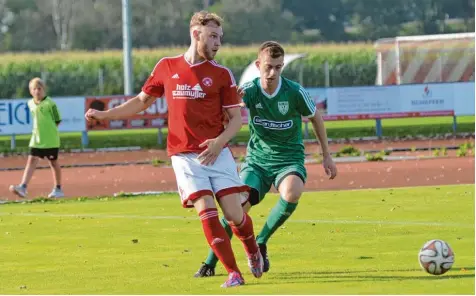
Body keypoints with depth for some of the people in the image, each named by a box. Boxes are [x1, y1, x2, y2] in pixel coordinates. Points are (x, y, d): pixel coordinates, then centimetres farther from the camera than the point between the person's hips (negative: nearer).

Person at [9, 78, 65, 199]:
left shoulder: (50, 104, -12)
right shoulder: (31, 104, 6)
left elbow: (57, 120, -5)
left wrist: (49, 130, -6)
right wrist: (40, 129, 10)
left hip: (51, 139, -5)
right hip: (36, 138, 5)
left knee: (53, 162, 7)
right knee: (31, 161, -6)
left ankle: (58, 189, 20)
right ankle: (23, 187, -16)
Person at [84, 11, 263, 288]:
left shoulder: (222, 74, 3)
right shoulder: (166, 67, 6)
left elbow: (236, 118, 4)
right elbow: (142, 101, 18)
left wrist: (220, 142, -15)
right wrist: (104, 114, 10)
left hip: (217, 153, 0)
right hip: (185, 156, 0)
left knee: (234, 213, -5)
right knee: (206, 211, -14)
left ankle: (254, 252, 27)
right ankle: (234, 273, -10)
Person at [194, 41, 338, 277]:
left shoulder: (294, 92, -12)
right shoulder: (249, 90, -11)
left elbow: (316, 118, 5)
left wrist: (326, 155, 10)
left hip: (289, 158, -1)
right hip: (256, 160, 1)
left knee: (292, 194, -34)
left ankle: (260, 243, -10)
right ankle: (210, 264, 3)